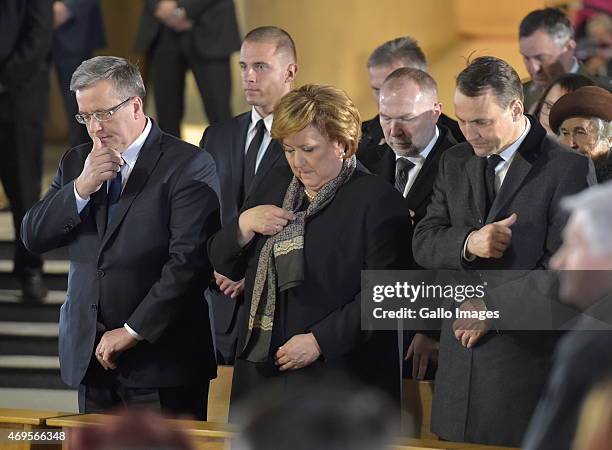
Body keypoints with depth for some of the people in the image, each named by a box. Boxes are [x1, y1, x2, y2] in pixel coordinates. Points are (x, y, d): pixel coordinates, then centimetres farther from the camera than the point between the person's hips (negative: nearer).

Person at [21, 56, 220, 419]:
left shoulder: (190, 166, -6)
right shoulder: (76, 163, 14)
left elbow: (189, 260, -14)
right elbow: (34, 237, 7)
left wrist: (133, 331, -15)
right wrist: (81, 188, -9)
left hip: (161, 358, -5)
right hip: (89, 357, 5)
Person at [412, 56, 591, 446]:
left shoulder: (569, 168, -9)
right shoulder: (455, 162, 12)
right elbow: (424, 243, 7)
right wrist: (469, 242, -15)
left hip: (528, 353, -5)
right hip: (459, 356, 5)